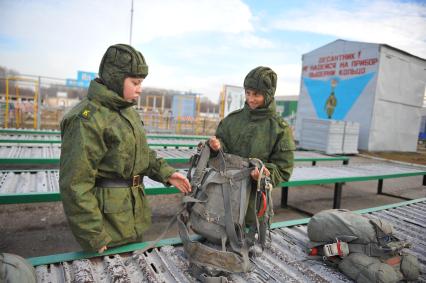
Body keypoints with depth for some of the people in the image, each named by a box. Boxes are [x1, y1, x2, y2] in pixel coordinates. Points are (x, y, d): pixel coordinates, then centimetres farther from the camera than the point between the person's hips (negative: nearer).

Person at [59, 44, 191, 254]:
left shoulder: (128, 111, 9)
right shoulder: (86, 119, -20)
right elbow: (75, 184, -21)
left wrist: (165, 173, 5)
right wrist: (94, 236, -20)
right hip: (107, 223, -8)